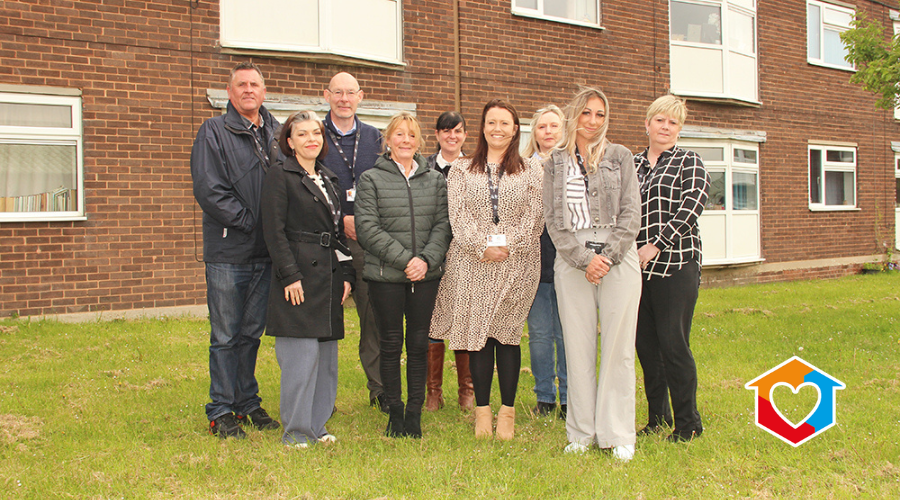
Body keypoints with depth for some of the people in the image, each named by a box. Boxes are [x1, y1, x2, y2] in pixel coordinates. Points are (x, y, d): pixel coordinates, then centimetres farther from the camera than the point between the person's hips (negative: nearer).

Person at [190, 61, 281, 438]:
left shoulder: (277, 133, 13)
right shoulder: (213, 132, -1)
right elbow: (208, 190, -10)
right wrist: (250, 221, -14)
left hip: (266, 252, 4)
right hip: (229, 252, -4)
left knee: (252, 333, 14)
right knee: (226, 336, 2)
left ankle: (248, 403, 25)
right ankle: (221, 412, 12)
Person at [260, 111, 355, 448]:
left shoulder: (328, 179, 18)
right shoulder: (280, 175, -3)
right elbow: (274, 231, -10)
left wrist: (346, 273, 10)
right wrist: (290, 275, -16)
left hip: (330, 277, 7)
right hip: (299, 276, -7)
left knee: (327, 355, 9)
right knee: (302, 354, -7)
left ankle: (318, 424, 20)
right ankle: (296, 430, 5)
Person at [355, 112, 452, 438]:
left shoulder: (435, 180, 12)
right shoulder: (371, 179, 3)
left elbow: (443, 225, 6)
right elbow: (368, 228, -6)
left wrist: (427, 259, -10)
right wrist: (405, 259, -13)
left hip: (427, 276, 2)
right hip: (385, 276, -2)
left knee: (419, 344, 5)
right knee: (391, 344, 4)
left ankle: (415, 412, 15)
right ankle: (395, 412, 16)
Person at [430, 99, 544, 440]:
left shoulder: (531, 171, 10)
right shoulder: (461, 170, 12)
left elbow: (534, 217, 2)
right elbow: (458, 215, 1)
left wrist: (507, 245, -11)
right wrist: (483, 247, -12)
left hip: (517, 264, -1)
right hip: (472, 265, 1)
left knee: (508, 335, 1)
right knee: (477, 334, 1)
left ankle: (507, 411, 11)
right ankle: (482, 409, 11)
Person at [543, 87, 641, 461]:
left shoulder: (620, 157, 9)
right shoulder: (556, 163, 11)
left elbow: (631, 213, 2)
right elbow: (554, 219, 4)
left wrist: (607, 256, -10)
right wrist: (583, 260, -9)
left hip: (619, 260, -1)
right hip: (571, 262, 1)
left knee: (618, 346, 0)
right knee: (577, 347, 3)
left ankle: (618, 435, 10)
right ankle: (582, 433, 14)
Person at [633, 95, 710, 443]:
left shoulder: (690, 162, 5)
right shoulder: (631, 164, 16)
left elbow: (691, 208, -9)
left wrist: (656, 245, -15)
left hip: (676, 263, -4)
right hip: (637, 265, 4)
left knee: (673, 342, -6)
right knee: (645, 342, 8)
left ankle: (688, 423, 8)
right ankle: (657, 416, 23)